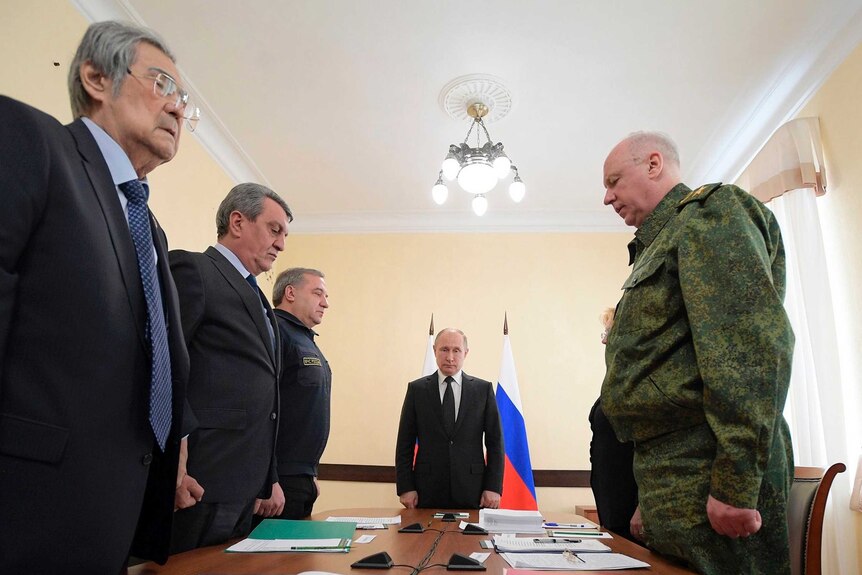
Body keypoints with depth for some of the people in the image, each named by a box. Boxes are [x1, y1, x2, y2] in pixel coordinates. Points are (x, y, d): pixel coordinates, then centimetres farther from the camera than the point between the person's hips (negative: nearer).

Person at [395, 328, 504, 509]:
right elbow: (405, 443, 3)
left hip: (471, 492, 0)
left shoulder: (483, 389, 2)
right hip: (428, 491, 0)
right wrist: (405, 488, -2)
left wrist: (493, 487, -3)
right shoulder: (417, 389, 2)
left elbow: (495, 441, 3)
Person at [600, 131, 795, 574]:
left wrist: (735, 485, -22)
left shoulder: (709, 212, -6)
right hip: (669, 472, 9)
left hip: (704, 476, -9)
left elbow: (754, 346, -19)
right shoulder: (663, 241, 21)